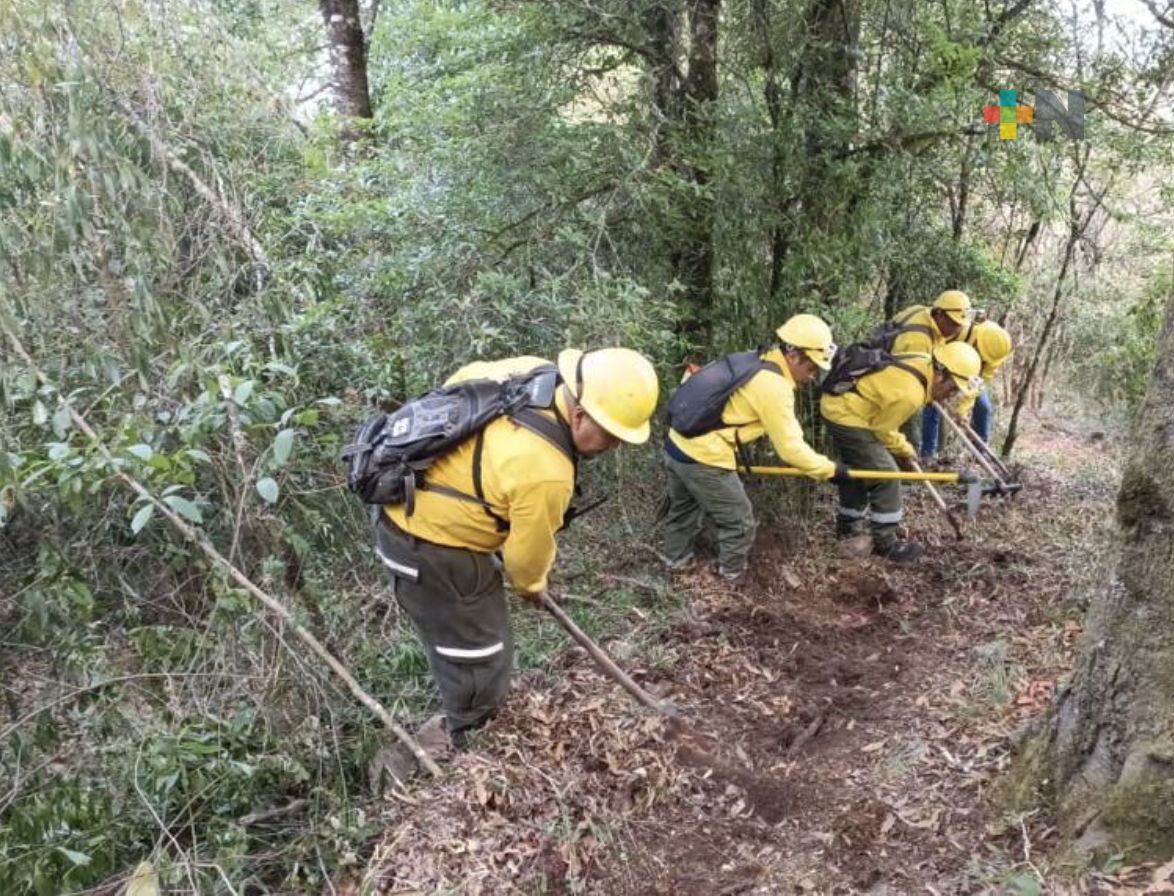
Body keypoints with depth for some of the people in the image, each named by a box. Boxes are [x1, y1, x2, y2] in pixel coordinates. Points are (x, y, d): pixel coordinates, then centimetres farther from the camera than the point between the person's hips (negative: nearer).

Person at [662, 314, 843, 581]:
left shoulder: (753, 361, 8)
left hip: (677, 444, 9)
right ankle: (732, 573, 31)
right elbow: (790, 447, -17)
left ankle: (676, 558, 51)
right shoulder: (774, 386, -18)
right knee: (738, 523, 12)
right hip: (704, 460, -9)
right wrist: (829, 469, -6)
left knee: (683, 507, 31)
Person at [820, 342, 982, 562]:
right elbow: (883, 430, -13)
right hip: (846, 416, -10)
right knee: (886, 477, -6)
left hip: (839, 405, 10)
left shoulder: (922, 363, -2)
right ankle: (885, 543, 5)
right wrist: (904, 452, 3)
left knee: (857, 469, 25)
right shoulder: (909, 394, -27)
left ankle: (848, 525, 41)